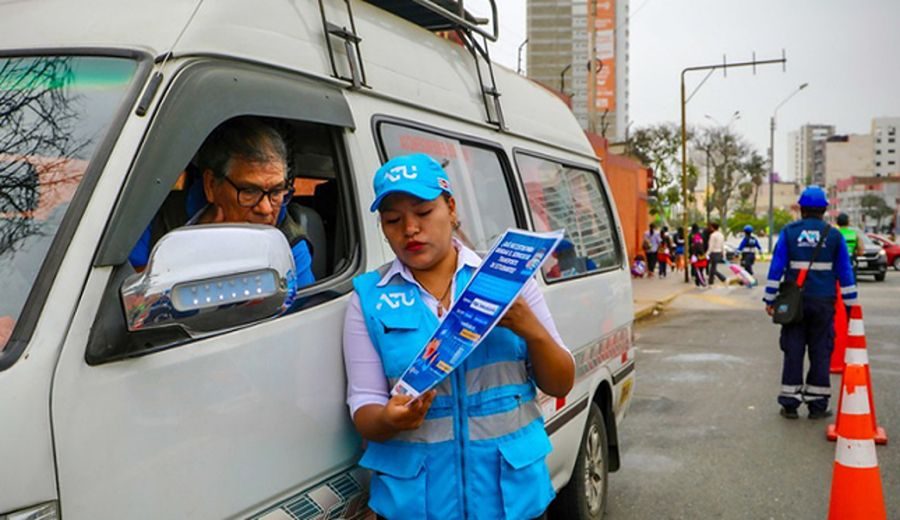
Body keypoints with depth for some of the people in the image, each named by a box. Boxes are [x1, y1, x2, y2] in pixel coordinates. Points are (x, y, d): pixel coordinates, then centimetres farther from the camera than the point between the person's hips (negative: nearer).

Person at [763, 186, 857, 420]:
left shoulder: (789, 232, -1)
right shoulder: (833, 235, 1)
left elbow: (776, 267, -4)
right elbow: (845, 271, 4)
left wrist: (769, 299, 0)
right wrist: (850, 303, 9)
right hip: (823, 302, 0)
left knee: (793, 351, 6)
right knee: (820, 352, 7)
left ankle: (790, 403, 8)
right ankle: (817, 405, 10)